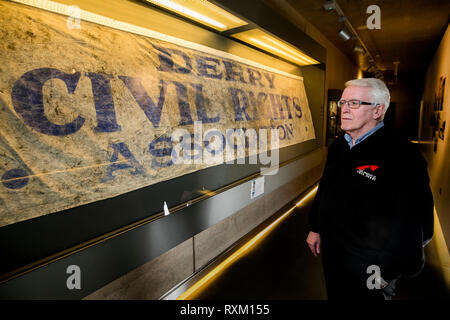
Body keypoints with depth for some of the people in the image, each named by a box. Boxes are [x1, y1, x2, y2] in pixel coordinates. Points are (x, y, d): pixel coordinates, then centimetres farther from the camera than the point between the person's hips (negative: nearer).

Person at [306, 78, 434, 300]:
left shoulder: (401, 155, -21)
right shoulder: (338, 146, 3)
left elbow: (412, 220, -20)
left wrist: (387, 271, -16)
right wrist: (315, 228, 14)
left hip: (369, 265, -6)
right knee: (335, 294, 25)